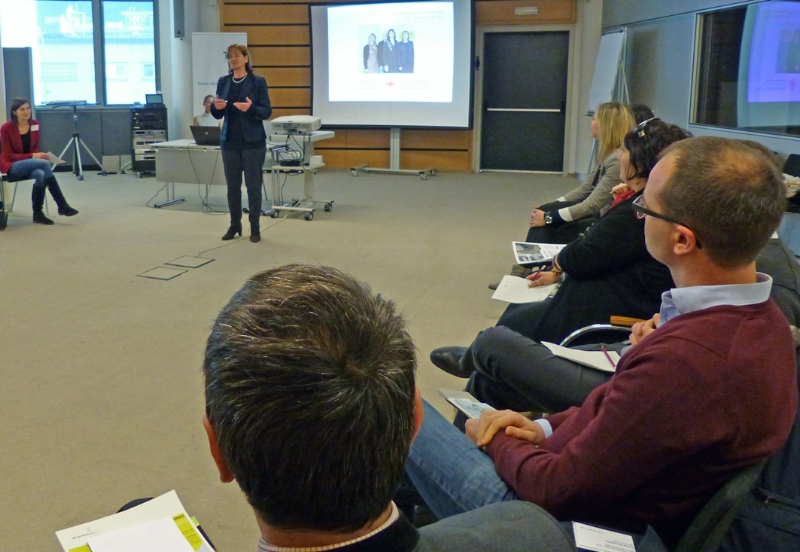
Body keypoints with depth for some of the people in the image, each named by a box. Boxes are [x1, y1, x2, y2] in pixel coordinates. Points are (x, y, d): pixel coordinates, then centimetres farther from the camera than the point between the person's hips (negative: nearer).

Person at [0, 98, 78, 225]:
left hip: (30, 164, 5)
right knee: (45, 164, -31)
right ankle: (62, 206, -29)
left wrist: (37, 156, -15)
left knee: (40, 174, -34)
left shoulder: (35, 124, 0)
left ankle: (38, 213, -23)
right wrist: (32, 156, -26)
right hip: (11, 166, -5)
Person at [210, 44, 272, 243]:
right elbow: (218, 115, 10)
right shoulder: (223, 82, 9)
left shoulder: (258, 81, -4)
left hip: (253, 141, -4)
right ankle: (234, 225, 20)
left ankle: (255, 228, 9)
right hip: (229, 141, 4)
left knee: (253, 185, 0)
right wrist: (216, 107, -13)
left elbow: (267, 112, -7)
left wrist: (251, 108, -26)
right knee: (232, 185, 8)